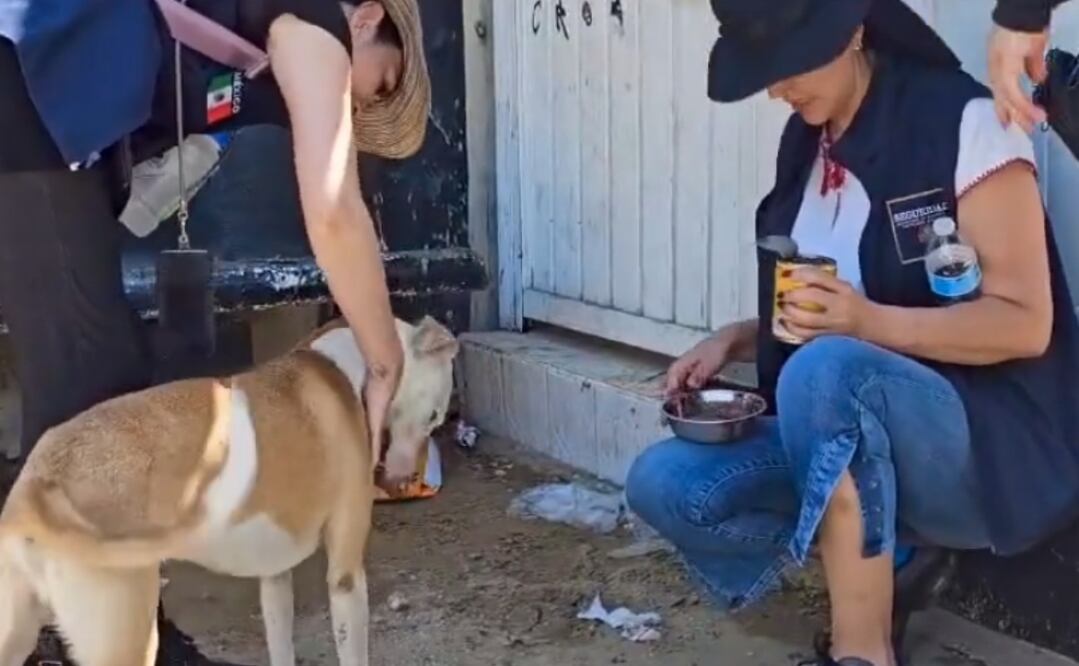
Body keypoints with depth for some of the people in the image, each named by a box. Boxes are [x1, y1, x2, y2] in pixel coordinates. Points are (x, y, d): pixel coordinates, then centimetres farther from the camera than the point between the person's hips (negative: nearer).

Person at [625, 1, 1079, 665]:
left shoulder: (964, 123, -12)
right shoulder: (807, 147, 9)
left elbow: (1026, 324, -16)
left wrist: (870, 321, -28)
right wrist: (736, 339, 0)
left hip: (993, 445, -7)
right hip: (850, 439, 7)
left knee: (826, 370, -38)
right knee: (663, 483, -14)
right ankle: (890, 563, -3)